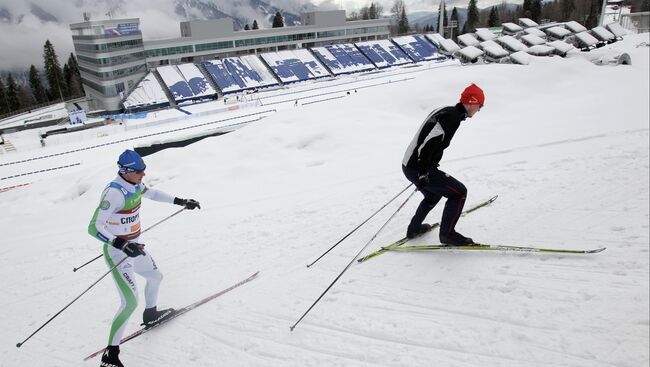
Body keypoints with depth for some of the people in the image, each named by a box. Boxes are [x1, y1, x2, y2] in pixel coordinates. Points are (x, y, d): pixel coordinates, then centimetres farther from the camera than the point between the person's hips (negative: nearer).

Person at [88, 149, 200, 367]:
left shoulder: (135, 185, -2)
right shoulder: (114, 193, -27)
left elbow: (152, 193, 20)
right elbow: (94, 228, -30)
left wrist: (180, 202, 20)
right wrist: (121, 244, -41)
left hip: (134, 248, 9)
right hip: (117, 254, -9)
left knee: (155, 277, 27)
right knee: (130, 303, -14)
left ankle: (150, 315, 53)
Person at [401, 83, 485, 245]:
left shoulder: (445, 111, 14)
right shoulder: (452, 117, -17)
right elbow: (427, 143, -27)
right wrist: (423, 174, -27)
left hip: (410, 165, 10)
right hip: (418, 169, -10)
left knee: (433, 195, 31)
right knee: (459, 192, -2)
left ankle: (414, 229, 42)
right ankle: (447, 234, 6)